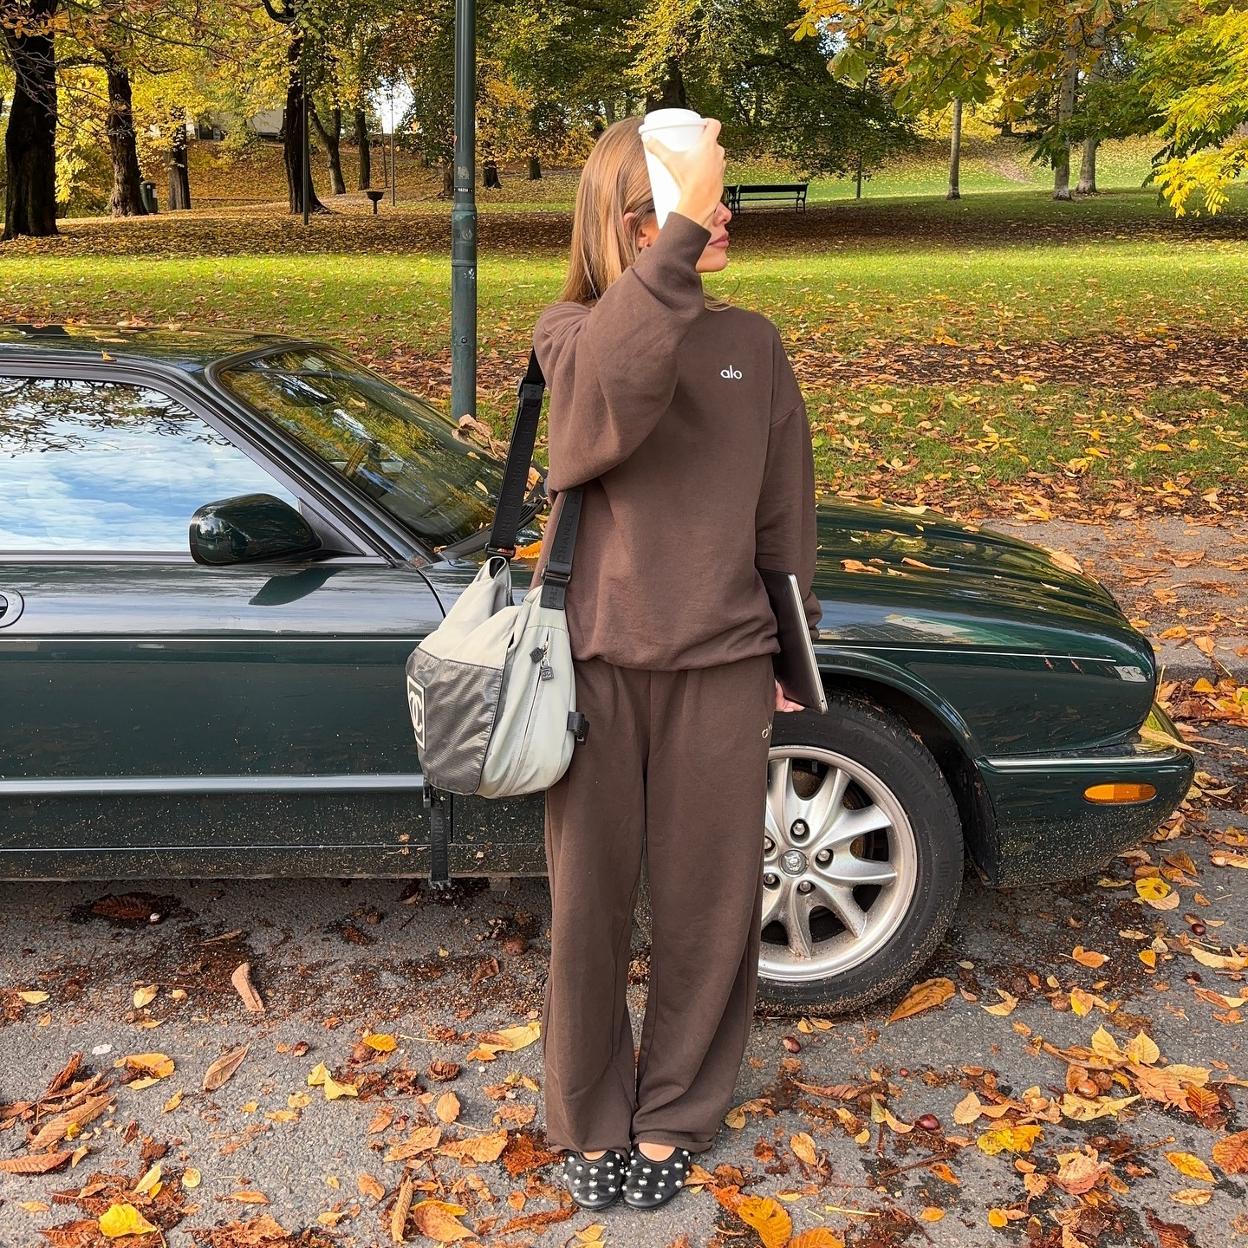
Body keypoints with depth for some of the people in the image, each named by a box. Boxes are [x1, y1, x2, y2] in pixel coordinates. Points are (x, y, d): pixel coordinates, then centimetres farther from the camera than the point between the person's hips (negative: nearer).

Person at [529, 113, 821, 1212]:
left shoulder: (752, 345, 4)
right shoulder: (572, 332, -4)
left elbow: (785, 515, 9)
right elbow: (610, 390, -31)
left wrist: (787, 649, 11)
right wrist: (681, 235, -36)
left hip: (721, 667, 2)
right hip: (597, 662, -2)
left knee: (710, 904, 10)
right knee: (591, 903, 10)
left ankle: (674, 1114, 33)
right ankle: (590, 1116, 32)